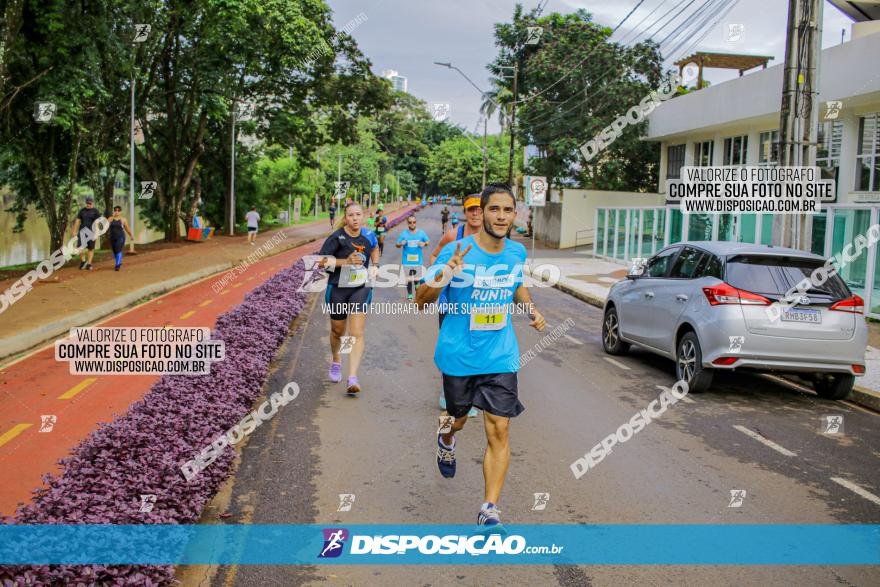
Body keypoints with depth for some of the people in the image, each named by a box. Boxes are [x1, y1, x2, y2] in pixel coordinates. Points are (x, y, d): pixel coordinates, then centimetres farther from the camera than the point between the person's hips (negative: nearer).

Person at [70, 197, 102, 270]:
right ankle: (83, 261, 10)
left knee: (91, 248, 2)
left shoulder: (95, 211, 0)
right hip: (82, 231, 2)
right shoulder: (82, 210, 9)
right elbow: (77, 221, 11)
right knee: (80, 247, -11)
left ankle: (89, 264, 10)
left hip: (91, 232, -2)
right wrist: (74, 231, 8)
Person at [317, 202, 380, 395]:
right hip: (338, 289, -1)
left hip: (361, 289, 1)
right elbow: (321, 261, -17)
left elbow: (374, 248, 22)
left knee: (357, 334, -12)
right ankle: (336, 362, 47)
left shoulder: (368, 236, -2)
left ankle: (352, 379, -15)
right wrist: (345, 261, -25)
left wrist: (375, 267, 9)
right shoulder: (337, 237, -12)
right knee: (338, 332, 17)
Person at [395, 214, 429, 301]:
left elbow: (428, 241, 10)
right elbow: (397, 245, 0)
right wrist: (401, 244, -23)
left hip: (418, 260, 1)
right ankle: (409, 295, 18)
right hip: (407, 261, 0)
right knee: (409, 279, 5)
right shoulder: (404, 234, -3)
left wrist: (424, 243, -12)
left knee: (417, 278, 4)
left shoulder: (421, 233, 0)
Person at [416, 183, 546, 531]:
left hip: (500, 358, 2)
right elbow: (421, 302, -14)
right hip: (459, 356, -2)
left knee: (499, 431, -7)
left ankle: (489, 510, 1)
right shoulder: (455, 251, -15)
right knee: (458, 419, 18)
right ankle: (446, 442, 57)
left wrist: (531, 309, 2)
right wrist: (444, 275, -33)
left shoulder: (517, 252, 0)